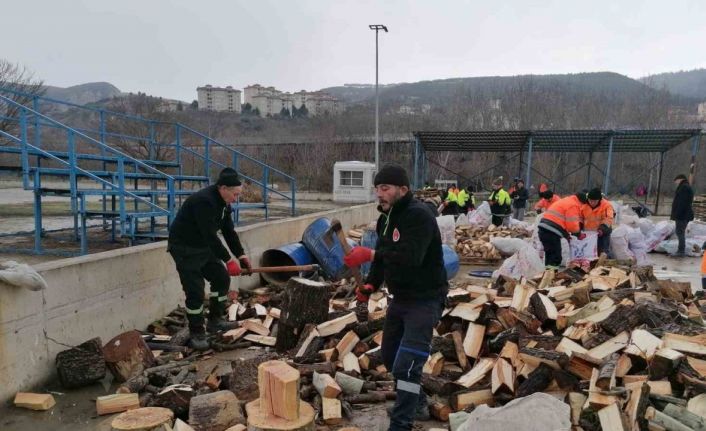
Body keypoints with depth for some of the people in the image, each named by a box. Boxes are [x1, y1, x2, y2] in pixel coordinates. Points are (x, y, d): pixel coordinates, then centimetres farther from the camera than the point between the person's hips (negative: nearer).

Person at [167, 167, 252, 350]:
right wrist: (228, 259, -32)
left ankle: (215, 320, 23)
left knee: (222, 278, 10)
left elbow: (229, 231, 5)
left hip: (204, 246, 9)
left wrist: (241, 255, -3)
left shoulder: (223, 204, 1)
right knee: (195, 291, -10)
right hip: (184, 248, -9)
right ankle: (197, 333, 5)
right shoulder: (204, 201, -29)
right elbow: (210, 235, -33)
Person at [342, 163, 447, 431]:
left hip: (425, 300, -9)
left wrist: (368, 255, -38)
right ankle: (416, 404, 42)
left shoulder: (419, 215, -22)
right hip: (400, 297, 10)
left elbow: (410, 257, -35)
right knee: (390, 356, 21)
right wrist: (371, 285, -5)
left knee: (406, 364, -13)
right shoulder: (386, 218, 7)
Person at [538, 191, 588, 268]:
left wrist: (566, 234, 28)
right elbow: (572, 224, -10)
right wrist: (579, 233, 9)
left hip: (544, 228, 10)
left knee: (550, 255, 21)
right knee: (556, 258, -5)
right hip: (551, 232, -10)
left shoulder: (565, 201, 26)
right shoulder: (573, 205, -5)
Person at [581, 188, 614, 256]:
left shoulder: (606, 205, -15)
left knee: (602, 252, 0)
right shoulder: (584, 205, -5)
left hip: (602, 233, -3)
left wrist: (602, 229, -35)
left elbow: (608, 219, -23)